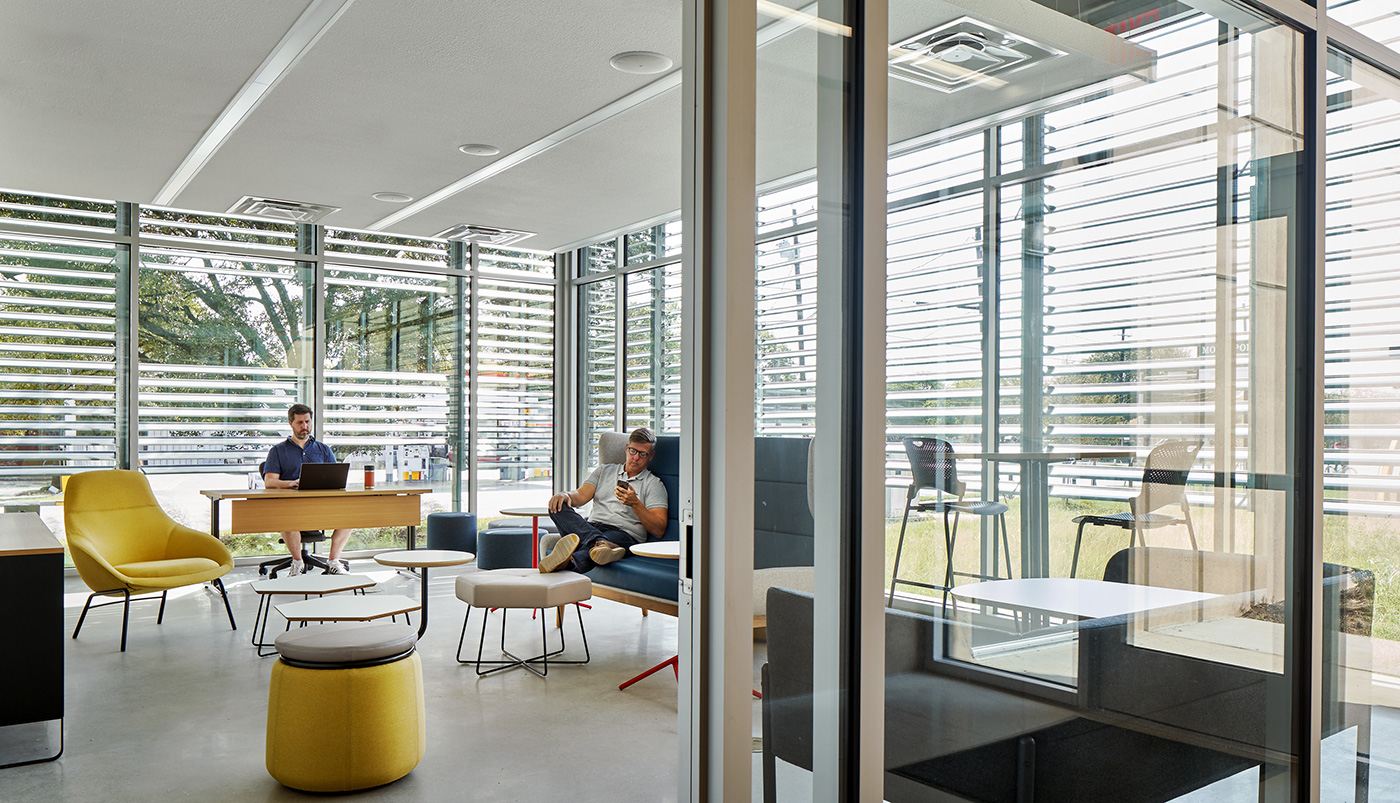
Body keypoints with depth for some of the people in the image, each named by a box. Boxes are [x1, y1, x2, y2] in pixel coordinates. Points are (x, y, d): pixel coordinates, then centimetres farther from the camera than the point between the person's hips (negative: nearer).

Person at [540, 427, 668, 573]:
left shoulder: (654, 484, 14)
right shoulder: (605, 470, 27)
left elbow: (659, 531, 2)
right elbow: (581, 495, 12)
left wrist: (635, 503, -12)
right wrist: (566, 495, -12)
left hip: (624, 533, -4)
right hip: (591, 527, 4)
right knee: (558, 506, -24)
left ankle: (568, 562, -71)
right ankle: (601, 544, -52)